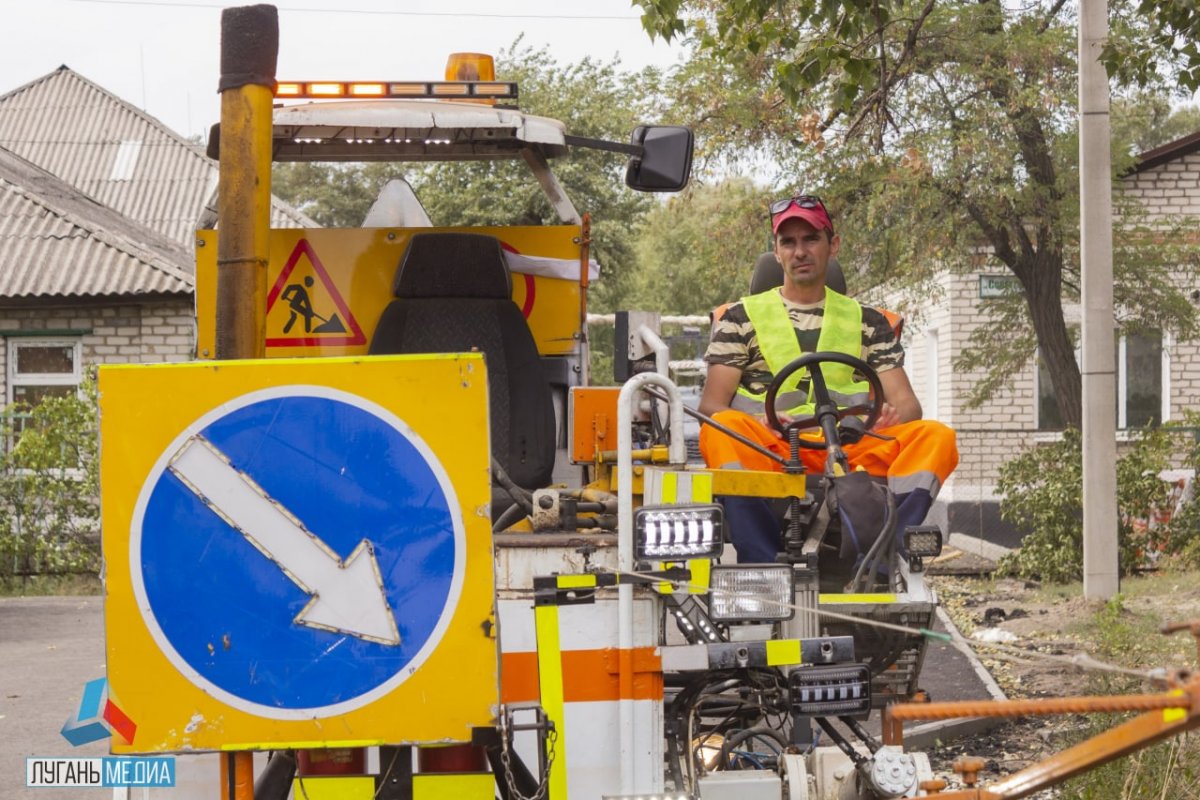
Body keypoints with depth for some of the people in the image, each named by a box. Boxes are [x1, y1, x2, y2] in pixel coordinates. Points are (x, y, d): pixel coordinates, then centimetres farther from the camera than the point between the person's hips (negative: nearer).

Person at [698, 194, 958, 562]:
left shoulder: (868, 321, 22)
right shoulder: (742, 317, 17)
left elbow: (906, 403, 15)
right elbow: (711, 404, 7)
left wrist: (894, 417, -11)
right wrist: (760, 422, -16)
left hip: (851, 451, 2)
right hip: (770, 452, -2)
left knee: (935, 437, -25)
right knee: (721, 433, -34)